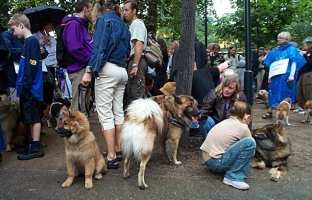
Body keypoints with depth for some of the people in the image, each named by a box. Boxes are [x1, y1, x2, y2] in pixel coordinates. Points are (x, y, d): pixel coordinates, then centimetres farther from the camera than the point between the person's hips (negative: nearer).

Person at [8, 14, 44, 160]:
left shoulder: (32, 41, -12)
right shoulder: (28, 42, 16)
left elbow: (32, 66, -19)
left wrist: (25, 85, -19)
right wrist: (21, 85, 19)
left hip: (31, 88, -9)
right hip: (28, 88, 9)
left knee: (33, 118, -4)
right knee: (31, 118, 14)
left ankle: (36, 148, 3)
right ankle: (34, 144, 23)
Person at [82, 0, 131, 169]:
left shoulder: (103, 19, -3)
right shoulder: (123, 24, 20)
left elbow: (99, 47, -13)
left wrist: (89, 71, -14)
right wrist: (123, 63, 17)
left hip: (107, 69, -7)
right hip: (122, 71, 8)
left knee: (105, 112, -6)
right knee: (118, 111, 12)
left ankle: (111, 157, -7)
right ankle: (118, 150, 20)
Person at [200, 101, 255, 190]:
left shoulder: (226, 122, 11)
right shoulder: (243, 127, -10)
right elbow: (250, 146, 7)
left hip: (206, 159, 9)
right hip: (215, 162, -9)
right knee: (250, 142, -14)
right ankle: (234, 177, -11)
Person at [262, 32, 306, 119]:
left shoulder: (292, 50, 0)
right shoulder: (275, 51, 13)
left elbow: (294, 62, -6)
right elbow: (270, 65, 16)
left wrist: (291, 76, -16)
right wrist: (269, 76, 10)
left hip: (285, 76, -5)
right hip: (275, 76, 5)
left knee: (284, 95, -3)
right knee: (273, 93, 7)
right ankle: (270, 111, 13)